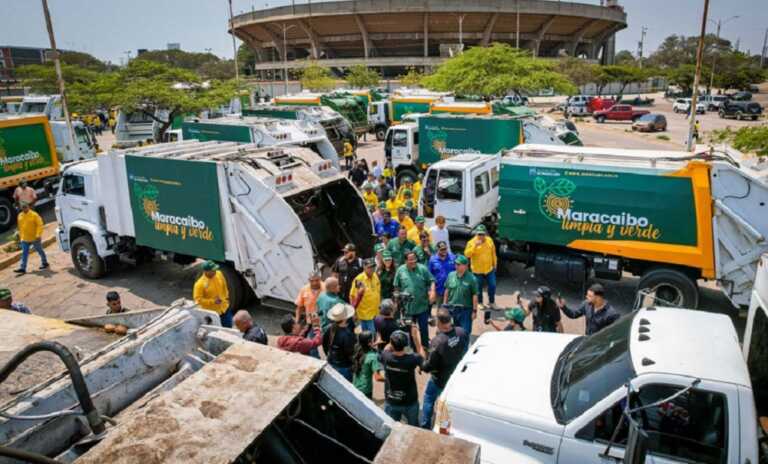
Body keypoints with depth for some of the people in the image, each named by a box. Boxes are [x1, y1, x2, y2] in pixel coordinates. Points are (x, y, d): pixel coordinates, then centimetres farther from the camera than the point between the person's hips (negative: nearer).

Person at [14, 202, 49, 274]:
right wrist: (20, 237, 16)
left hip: (35, 238, -5)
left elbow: (40, 225, -15)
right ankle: (22, 268, -3)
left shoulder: (34, 215, -11)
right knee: (24, 253, 0)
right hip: (24, 239, 5)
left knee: (40, 251, 11)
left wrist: (38, 235, -24)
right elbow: (20, 227, 17)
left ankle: (45, 263, 28)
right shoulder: (20, 216, 8)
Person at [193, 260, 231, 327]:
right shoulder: (200, 284, -27)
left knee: (228, 327, 20)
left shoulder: (219, 274, -10)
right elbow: (198, 299, -22)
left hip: (224, 308, 5)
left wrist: (226, 297, 13)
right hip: (212, 312, -5)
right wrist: (212, 301, -27)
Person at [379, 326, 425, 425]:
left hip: (390, 402, 1)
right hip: (410, 402, -1)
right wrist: (415, 337, -3)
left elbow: (386, 349, 4)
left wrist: (394, 340, 1)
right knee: (413, 428, 25)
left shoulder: (386, 357, -23)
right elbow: (422, 355, -3)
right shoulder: (412, 359, -28)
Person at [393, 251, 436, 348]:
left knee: (424, 329, 10)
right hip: (407, 307, 1)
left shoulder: (422, 268, -7)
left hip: (422, 306, -1)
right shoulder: (400, 270, -3)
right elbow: (397, 287, 6)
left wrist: (432, 291, -19)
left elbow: (431, 281, -4)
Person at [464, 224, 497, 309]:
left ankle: (491, 302, 26)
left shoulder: (489, 240, 0)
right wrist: (475, 246, -31)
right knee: (479, 287, 8)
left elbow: (493, 253, 11)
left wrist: (494, 264, 14)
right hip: (477, 270, -3)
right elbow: (467, 254, -22)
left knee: (492, 286, 7)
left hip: (489, 269, 3)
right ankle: (480, 303, 28)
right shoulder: (472, 242, -12)